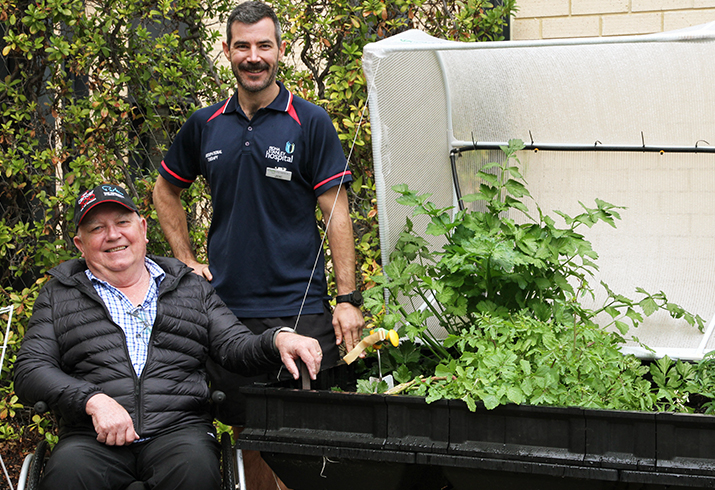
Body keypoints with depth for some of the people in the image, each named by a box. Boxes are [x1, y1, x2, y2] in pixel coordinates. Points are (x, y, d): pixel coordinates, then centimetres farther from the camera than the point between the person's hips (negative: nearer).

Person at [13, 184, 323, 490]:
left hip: (179, 428, 1)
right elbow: (30, 370, 7)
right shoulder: (57, 297, 17)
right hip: (93, 439, -1)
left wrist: (279, 339, -10)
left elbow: (236, 348, 14)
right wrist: (93, 401, -10)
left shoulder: (192, 289, 22)